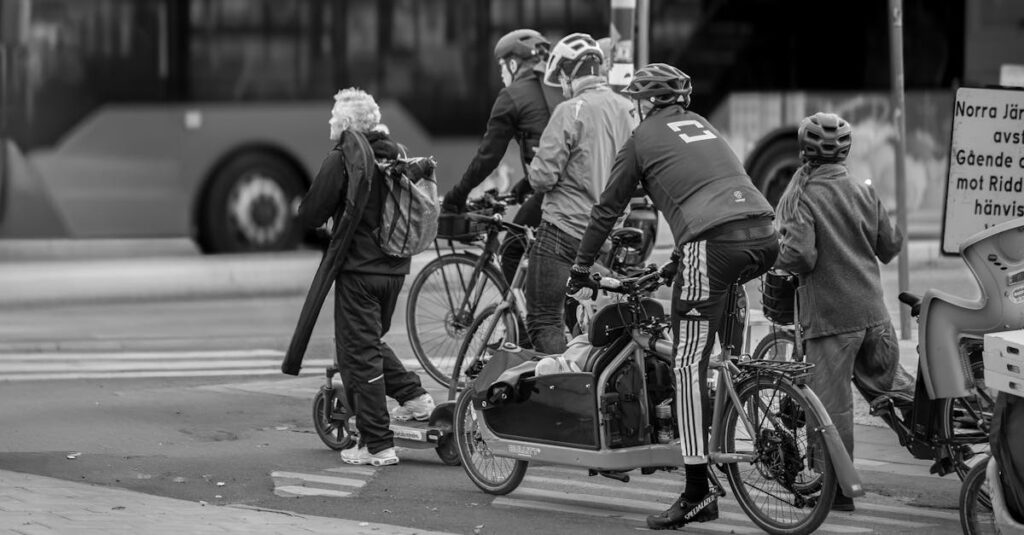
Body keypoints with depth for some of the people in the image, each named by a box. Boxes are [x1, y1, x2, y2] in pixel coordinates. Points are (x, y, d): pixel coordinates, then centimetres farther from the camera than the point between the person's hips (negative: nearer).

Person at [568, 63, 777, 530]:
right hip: (764, 237, 6)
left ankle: (697, 492, -9)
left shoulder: (643, 137, 14)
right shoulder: (702, 125, 31)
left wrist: (580, 270, 30)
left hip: (715, 242, -6)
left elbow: (607, 210, 19)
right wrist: (677, 261, 51)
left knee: (689, 365, -4)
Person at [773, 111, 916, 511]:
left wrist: (777, 257, 0)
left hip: (829, 314, -5)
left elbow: (800, 255, -20)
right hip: (873, 310, 6)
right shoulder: (862, 192, 7)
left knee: (833, 403, 0)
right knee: (886, 385, 23)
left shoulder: (801, 196, -10)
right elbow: (890, 247, 13)